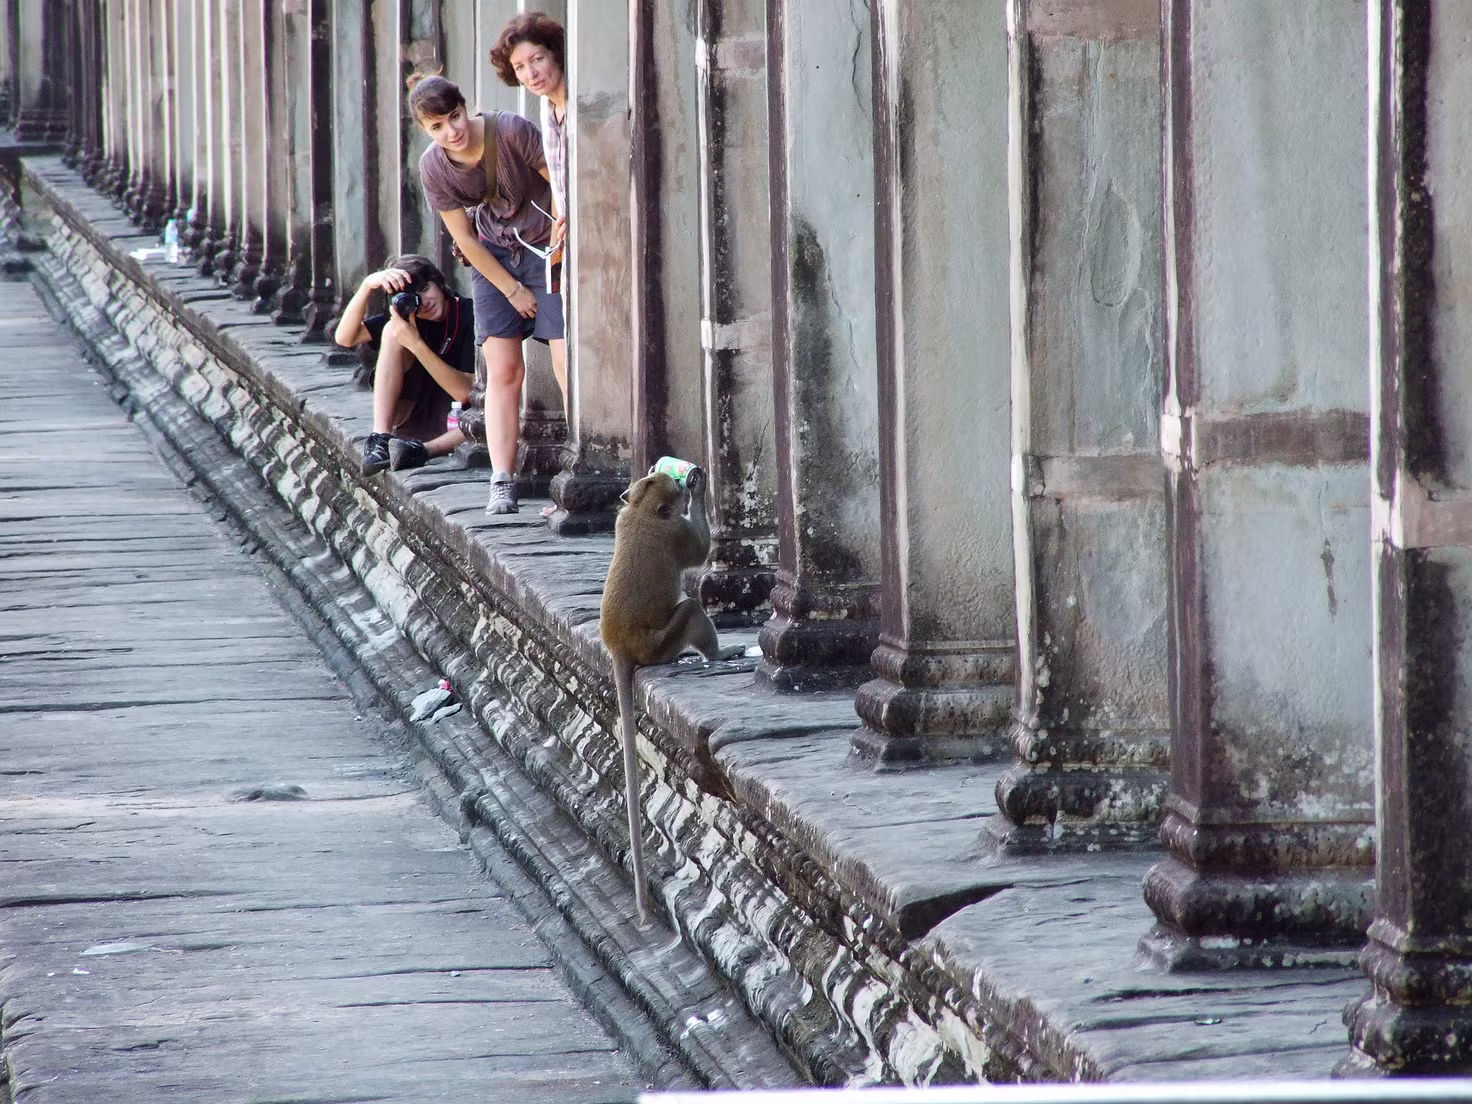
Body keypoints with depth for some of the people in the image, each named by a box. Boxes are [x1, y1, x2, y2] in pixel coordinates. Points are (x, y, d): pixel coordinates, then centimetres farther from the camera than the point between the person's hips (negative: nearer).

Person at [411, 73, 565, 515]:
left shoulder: (512, 132, -22)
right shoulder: (434, 168, -11)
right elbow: (465, 238, -3)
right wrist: (513, 290, -3)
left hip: (548, 249, -3)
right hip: (493, 258, 3)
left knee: (569, 366, -12)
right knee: (502, 371, -3)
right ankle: (501, 483, -3)